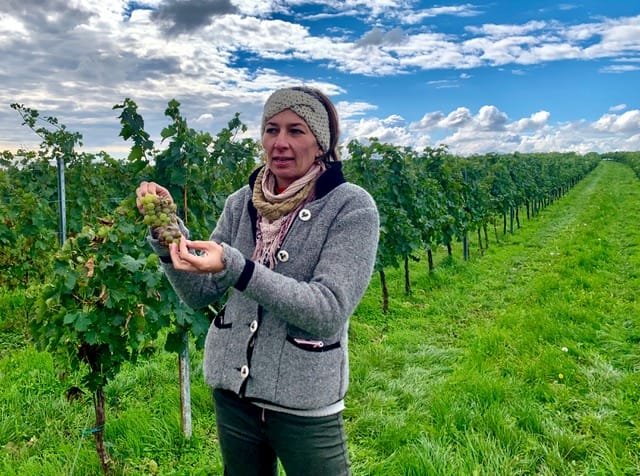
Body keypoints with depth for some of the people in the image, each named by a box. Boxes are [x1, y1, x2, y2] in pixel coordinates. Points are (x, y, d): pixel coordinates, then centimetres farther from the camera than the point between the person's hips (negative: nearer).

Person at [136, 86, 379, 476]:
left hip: (304, 405, -4)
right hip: (232, 392, 5)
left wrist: (234, 267, -31)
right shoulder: (241, 203, -1)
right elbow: (200, 295, 1)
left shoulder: (351, 206, -14)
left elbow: (329, 313, -23)